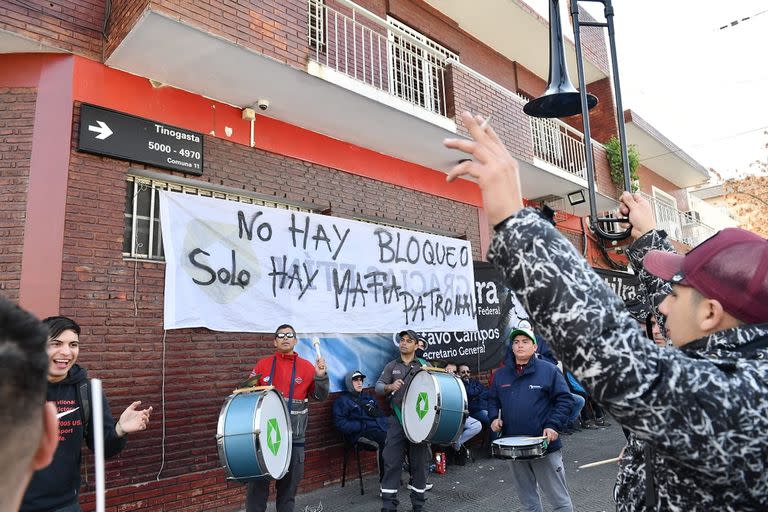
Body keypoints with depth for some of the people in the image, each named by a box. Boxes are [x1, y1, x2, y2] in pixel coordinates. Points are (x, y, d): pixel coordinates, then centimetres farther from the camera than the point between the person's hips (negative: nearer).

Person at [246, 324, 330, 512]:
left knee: (289, 481, 11)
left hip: (294, 436, 0)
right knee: (258, 481, 5)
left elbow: (320, 396, 0)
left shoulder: (306, 367, 3)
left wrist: (321, 376, -17)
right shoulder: (262, 365, 3)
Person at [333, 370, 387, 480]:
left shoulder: (368, 397, 25)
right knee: (385, 440, -31)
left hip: (378, 429, 6)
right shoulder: (342, 400, 5)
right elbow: (341, 423, -7)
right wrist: (363, 426, -14)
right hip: (359, 434, -6)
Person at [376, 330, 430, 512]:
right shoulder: (391, 366, 7)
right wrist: (390, 387, -24)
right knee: (392, 462, -1)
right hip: (397, 420, 0)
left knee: (419, 462, 7)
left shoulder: (424, 366, 6)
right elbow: (378, 386, -1)